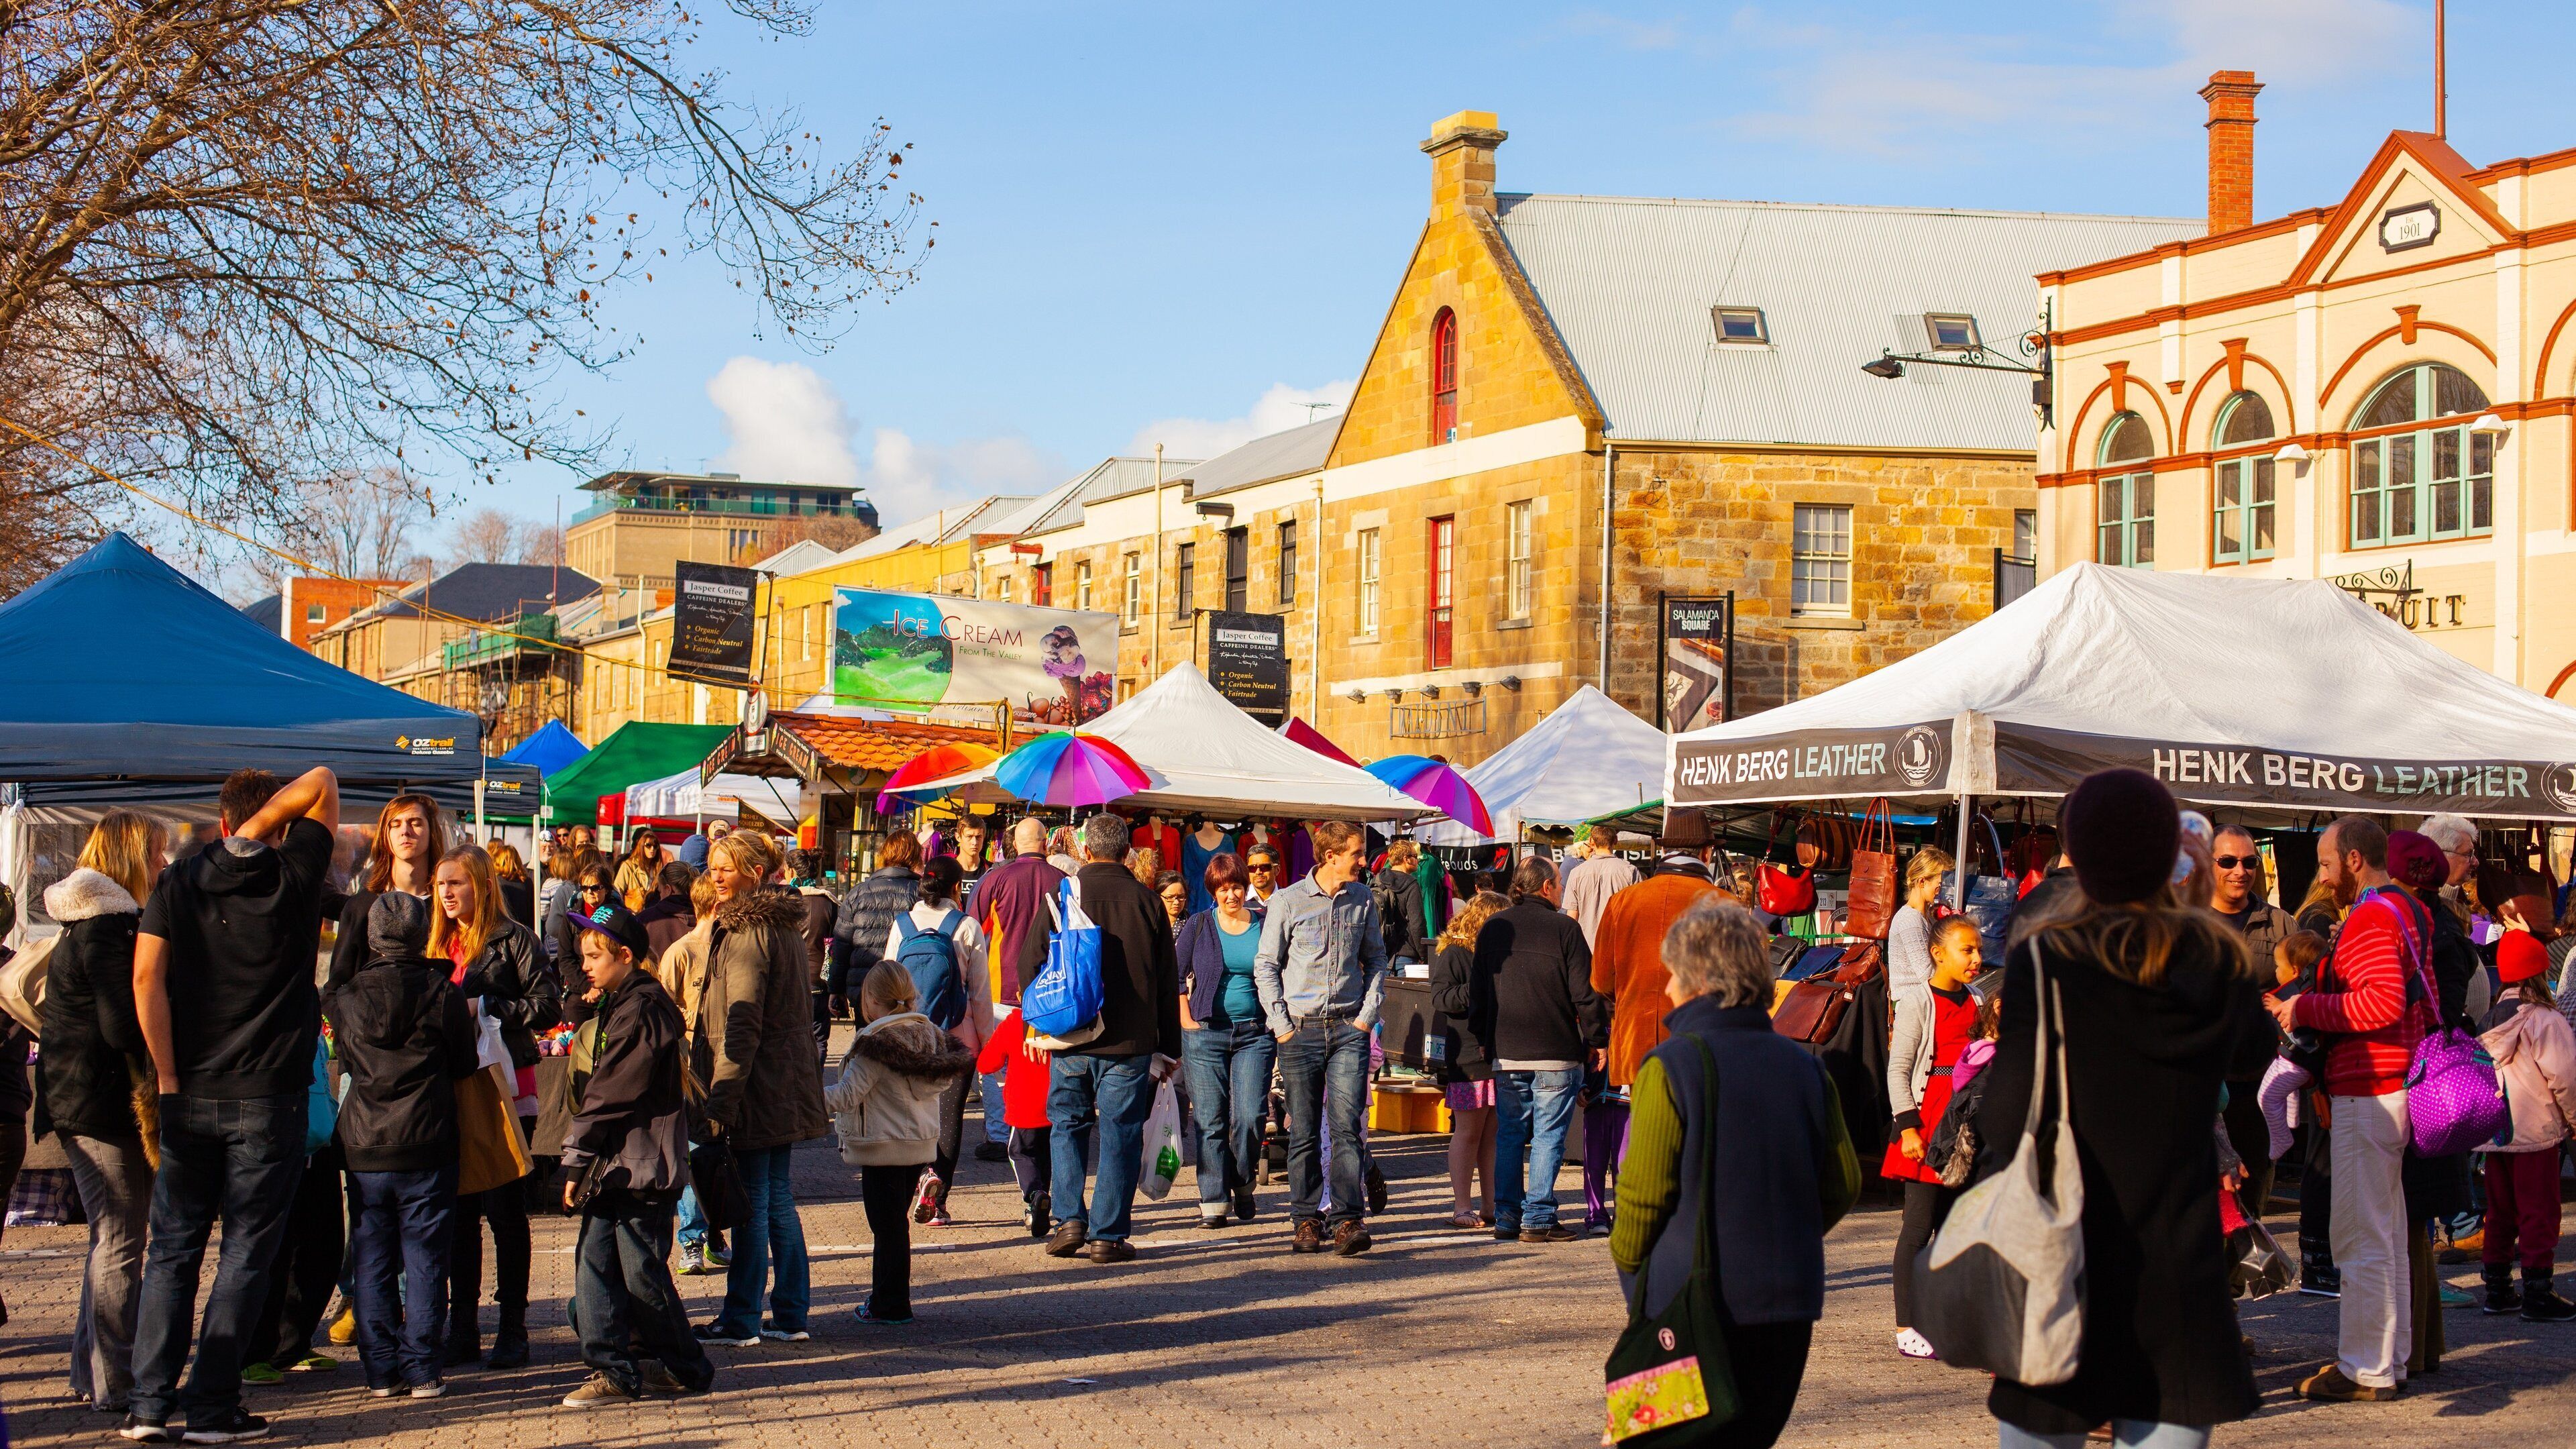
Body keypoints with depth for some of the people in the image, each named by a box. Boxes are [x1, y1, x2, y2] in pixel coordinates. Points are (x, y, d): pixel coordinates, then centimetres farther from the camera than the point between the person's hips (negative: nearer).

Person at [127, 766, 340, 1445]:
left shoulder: (179, 881, 3)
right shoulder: (294, 877, -2)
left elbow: (147, 976, -6)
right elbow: (321, 783, 7)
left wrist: (168, 1076, -4)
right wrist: (261, 828, -4)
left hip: (190, 1096, 2)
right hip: (268, 1098, -2)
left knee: (172, 1250, 8)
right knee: (246, 1253, 3)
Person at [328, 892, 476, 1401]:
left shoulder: (347, 995, -1)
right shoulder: (442, 993, -7)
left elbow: (344, 1058, 12)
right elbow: (464, 1065, 0)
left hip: (363, 1146, 2)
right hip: (427, 1145, -2)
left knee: (373, 1261, 8)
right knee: (424, 1258, 3)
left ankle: (381, 1369, 9)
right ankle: (423, 1369, 3)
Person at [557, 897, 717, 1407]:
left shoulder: (642, 1010, -15)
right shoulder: (615, 1006, 17)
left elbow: (610, 1095, -18)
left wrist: (576, 1160, -15)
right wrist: (582, 1160, 13)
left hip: (641, 1167, -10)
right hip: (615, 1166, 10)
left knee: (642, 1274, -2)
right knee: (594, 1261, 5)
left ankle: (686, 1369, 11)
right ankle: (614, 1370, 8)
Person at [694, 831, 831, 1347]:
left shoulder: (745, 932, -15)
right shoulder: (785, 925, 13)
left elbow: (742, 1025, -19)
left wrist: (719, 1099, -19)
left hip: (757, 1086, -9)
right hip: (788, 1086, 9)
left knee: (751, 1203, -3)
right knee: (779, 1198, 13)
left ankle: (741, 1320, 4)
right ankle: (790, 1314, 16)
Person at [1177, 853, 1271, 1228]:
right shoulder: (1198, 926, 5)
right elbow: (1174, 975, 9)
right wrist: (1186, 1018, 0)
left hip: (1255, 1033, 0)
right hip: (1206, 1033, 0)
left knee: (1251, 1116, -7)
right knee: (1210, 1119, 0)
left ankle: (1243, 1184, 17)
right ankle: (1213, 1200, 5)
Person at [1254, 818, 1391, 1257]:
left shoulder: (1363, 900, 8)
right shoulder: (1288, 901, 0)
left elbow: (1376, 960, 17)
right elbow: (1265, 966, 3)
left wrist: (1368, 1015, 5)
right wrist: (1281, 1024, -4)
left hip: (1349, 1029, 1)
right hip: (1300, 1030, -1)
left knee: (1346, 1126, -9)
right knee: (1304, 1133, 3)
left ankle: (1349, 1220, -9)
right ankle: (1305, 1220, 11)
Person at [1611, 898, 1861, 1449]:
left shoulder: (1670, 1067, -12)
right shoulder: (1803, 1067, 3)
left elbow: (1644, 1193, -11)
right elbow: (1842, 1183, 8)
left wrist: (1630, 1266, 6)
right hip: (1788, 1306, 5)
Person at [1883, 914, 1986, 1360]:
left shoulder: (1973, 1005, 14)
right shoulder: (1918, 1001, -6)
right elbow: (1898, 1069, -8)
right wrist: (1908, 1127, -16)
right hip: (1927, 1117, -7)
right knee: (1920, 1226, -5)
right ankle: (1905, 1329, 0)